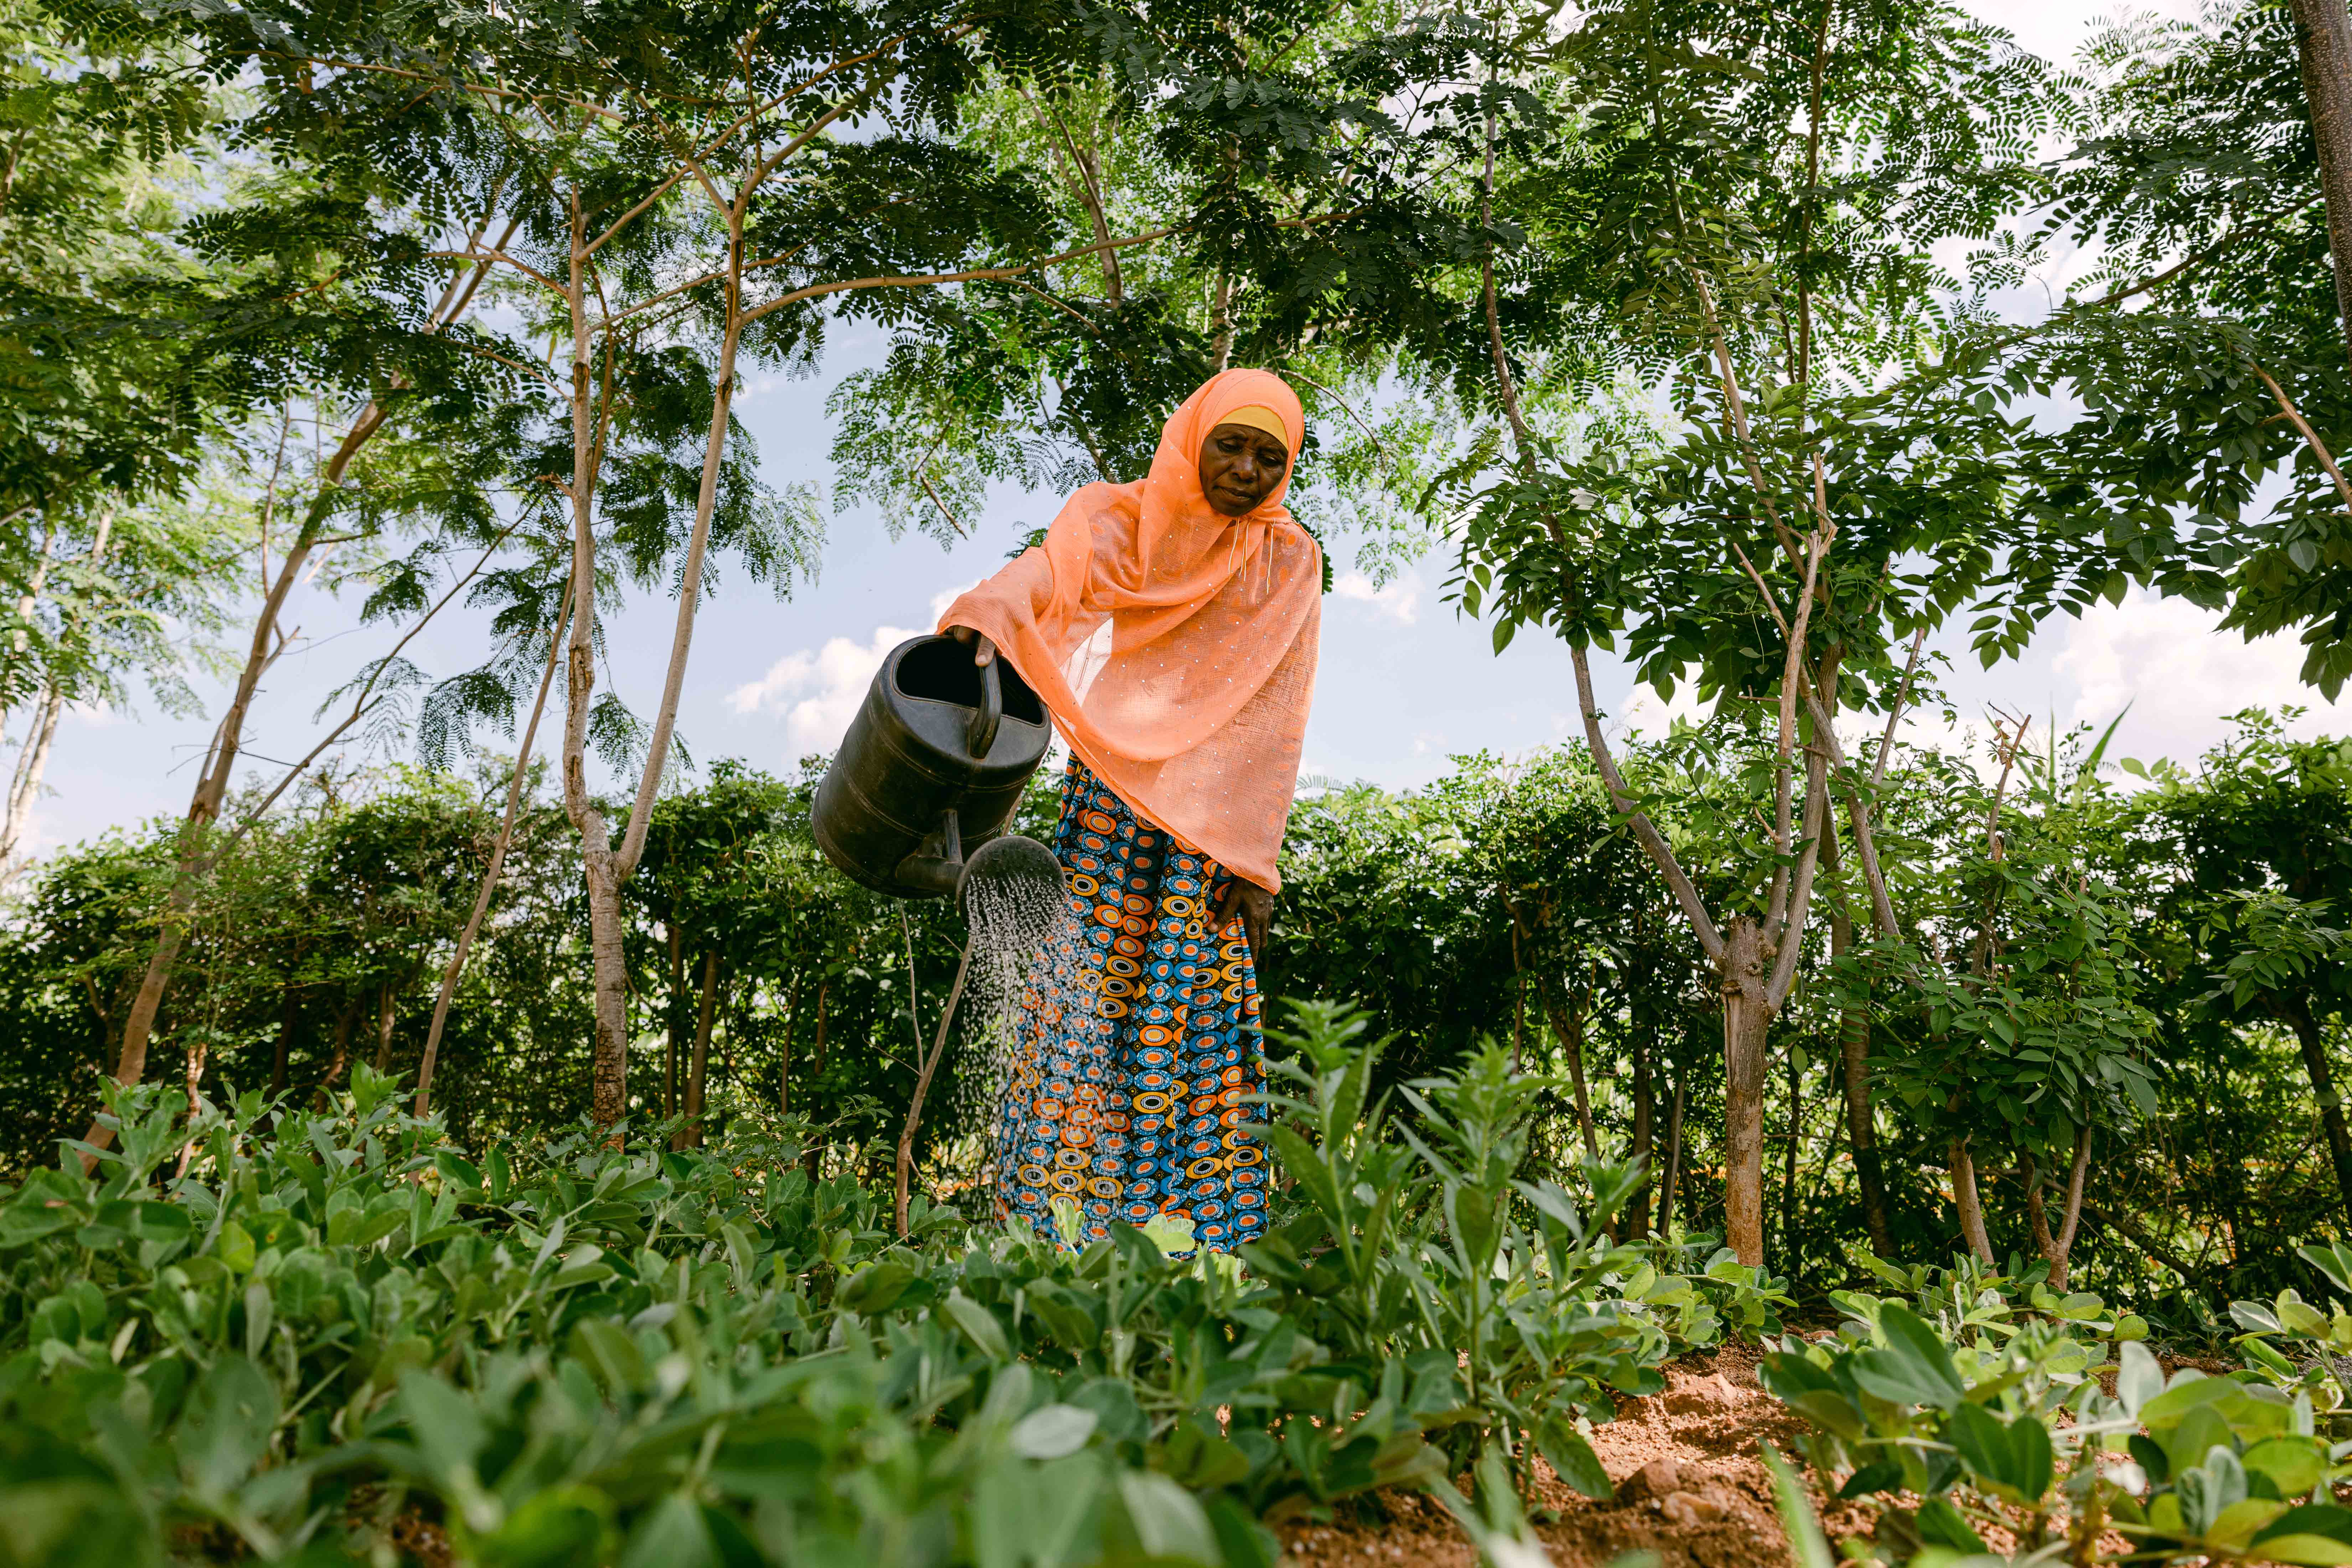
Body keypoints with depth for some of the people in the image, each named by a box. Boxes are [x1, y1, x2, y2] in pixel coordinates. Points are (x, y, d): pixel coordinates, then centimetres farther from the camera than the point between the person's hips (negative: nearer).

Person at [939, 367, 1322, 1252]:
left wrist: (1255, 855, -7)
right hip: (1110, 789, 0)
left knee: (1201, 1006, -4)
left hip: (1217, 809, 1)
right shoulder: (1115, 520, 6)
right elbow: (1043, 573, -16)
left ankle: (1198, 1233, 1)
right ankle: (1046, 1222, -1)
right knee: (1083, 988, -7)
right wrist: (985, 617, -40)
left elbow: (1275, 720, 2)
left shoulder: (1288, 563, 8)